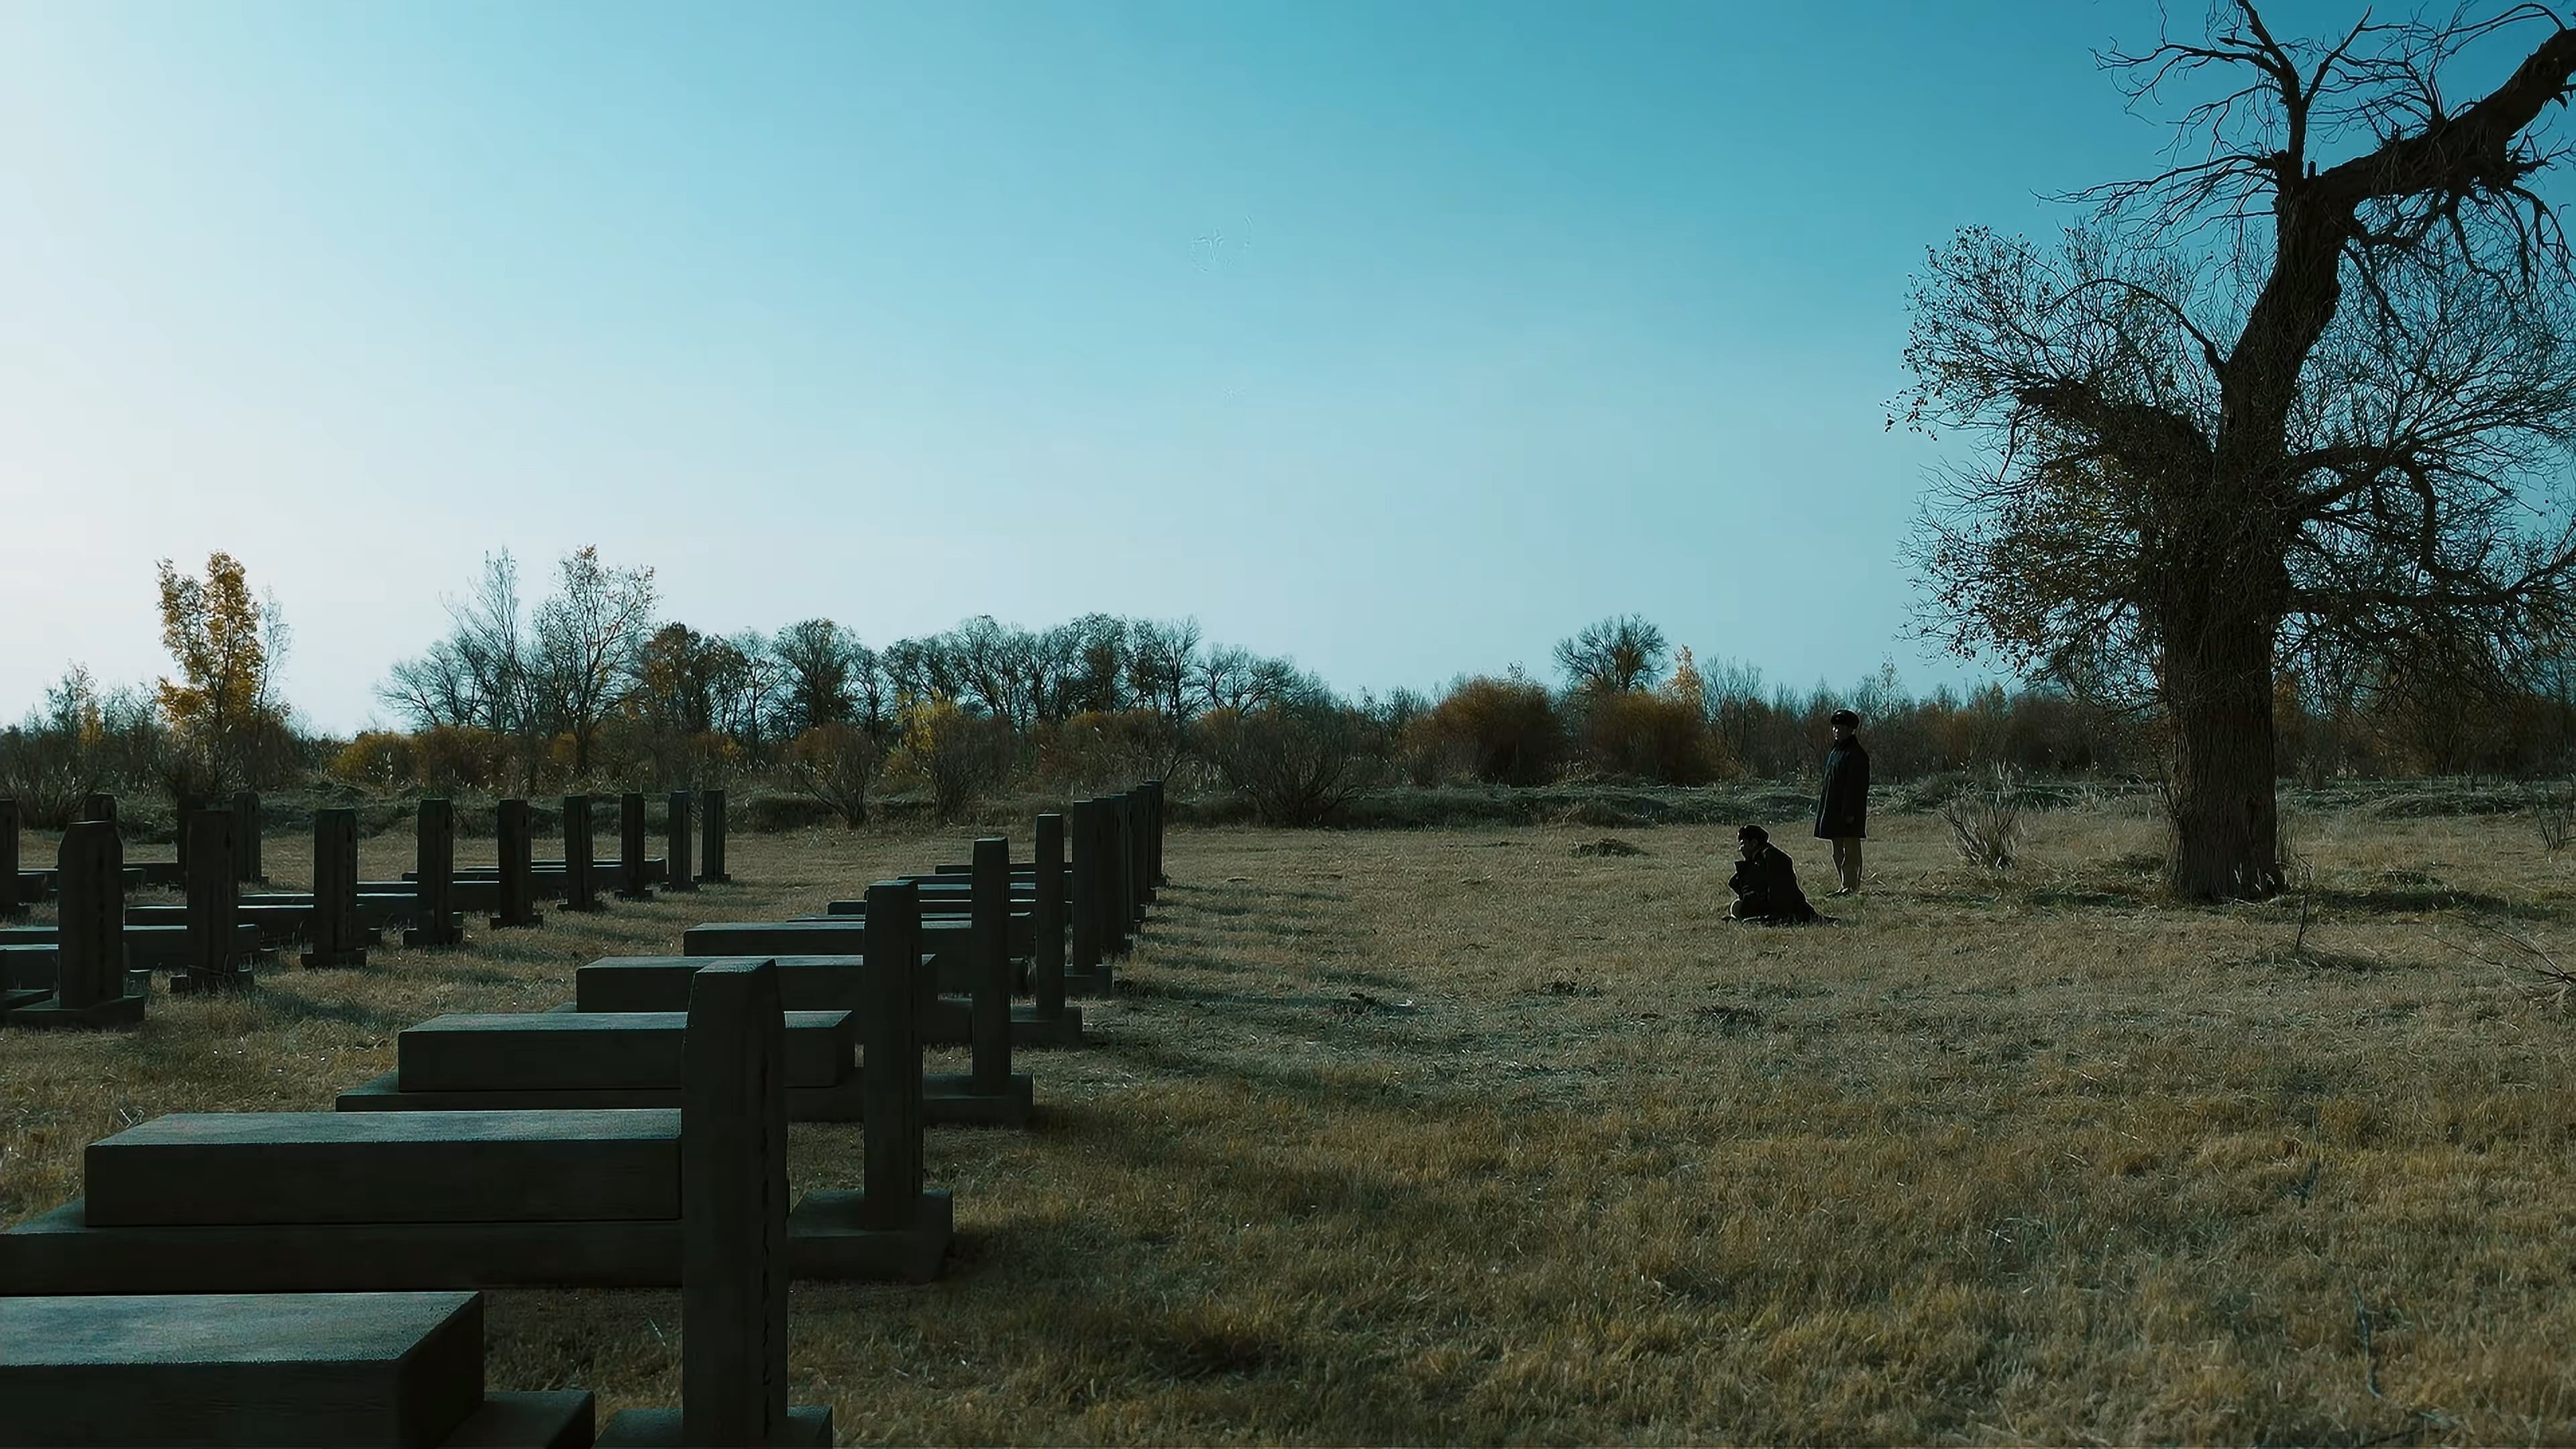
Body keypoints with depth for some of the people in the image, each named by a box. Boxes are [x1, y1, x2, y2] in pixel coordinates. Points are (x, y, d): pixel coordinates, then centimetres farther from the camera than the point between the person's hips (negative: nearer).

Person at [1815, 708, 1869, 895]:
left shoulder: (1857, 755, -11)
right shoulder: (1833, 752, 17)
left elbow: (1858, 787, -16)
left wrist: (1850, 812, -21)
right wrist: (1823, 810, 17)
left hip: (1849, 811, -9)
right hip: (1834, 810, 9)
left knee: (1851, 850, -6)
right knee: (1838, 851, 12)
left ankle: (1852, 885, -4)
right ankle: (1845, 884, 18)